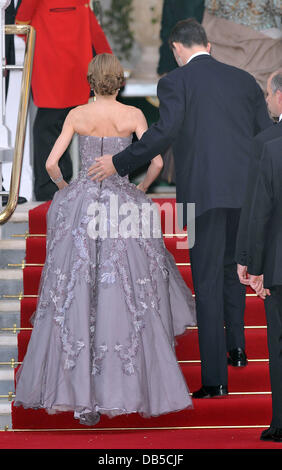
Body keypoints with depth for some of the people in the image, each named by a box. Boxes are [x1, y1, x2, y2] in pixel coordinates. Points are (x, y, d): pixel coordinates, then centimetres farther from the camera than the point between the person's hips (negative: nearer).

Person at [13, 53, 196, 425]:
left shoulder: (77, 115, 2)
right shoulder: (134, 115, 0)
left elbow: (51, 163, -1)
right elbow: (156, 162, -5)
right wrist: (141, 189, 13)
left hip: (81, 207, 1)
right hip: (123, 207, -1)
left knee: (77, 301, 2)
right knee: (129, 300, 9)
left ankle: (82, 396, -5)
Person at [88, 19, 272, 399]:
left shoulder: (175, 82, -1)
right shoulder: (243, 79, 13)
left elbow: (165, 132, -16)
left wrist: (118, 163, -9)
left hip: (204, 194, -4)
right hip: (245, 190, 5)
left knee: (208, 283, 0)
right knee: (231, 269, 26)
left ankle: (215, 379, -1)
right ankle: (236, 347, 23)